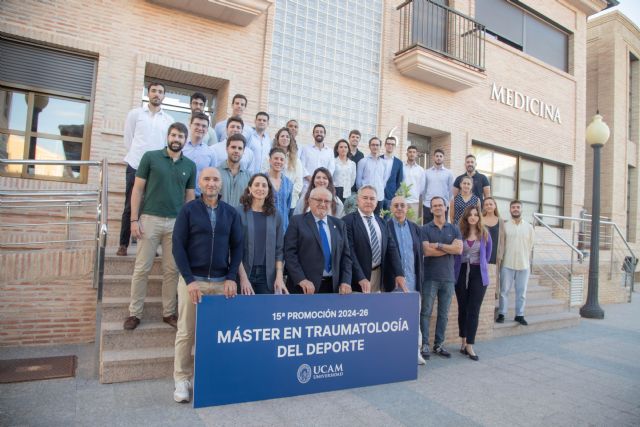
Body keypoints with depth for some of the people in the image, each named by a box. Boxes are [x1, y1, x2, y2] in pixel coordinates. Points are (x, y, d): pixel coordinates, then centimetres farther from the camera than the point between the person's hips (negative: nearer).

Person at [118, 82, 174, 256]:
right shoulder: (135, 114, 6)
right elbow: (128, 140, 7)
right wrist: (138, 156, 5)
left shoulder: (169, 120, 9)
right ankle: (123, 244, 10)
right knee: (130, 207, 2)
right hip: (136, 167, -1)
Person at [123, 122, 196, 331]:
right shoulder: (150, 157, 1)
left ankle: (169, 313, 20)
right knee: (142, 268, 3)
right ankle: (134, 313, 16)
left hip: (176, 223, 2)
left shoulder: (190, 165, 8)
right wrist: (134, 219, -7)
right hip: (150, 219, -2)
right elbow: (137, 189, 0)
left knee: (172, 270, 8)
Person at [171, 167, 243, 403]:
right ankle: (182, 379, 18)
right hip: (192, 280, -2)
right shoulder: (188, 210, 0)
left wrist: (231, 277, -4)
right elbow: (178, 246, -4)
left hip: (221, 282, 2)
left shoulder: (231, 213, 7)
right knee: (186, 333, 4)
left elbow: (237, 247, 6)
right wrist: (189, 280, -11)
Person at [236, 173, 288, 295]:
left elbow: (279, 249, 6)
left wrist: (279, 277, -3)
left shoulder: (275, 216, 6)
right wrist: (243, 277, -11)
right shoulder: (239, 212, -3)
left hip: (268, 275, 2)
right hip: (244, 273, -2)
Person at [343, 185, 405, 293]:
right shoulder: (348, 221, -7)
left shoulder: (381, 222, 11)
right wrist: (361, 278, -20)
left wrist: (399, 274, -3)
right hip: (359, 279, -5)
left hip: (381, 277, 5)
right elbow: (349, 252, -14)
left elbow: (392, 248, 8)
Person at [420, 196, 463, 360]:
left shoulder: (454, 229, 9)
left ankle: (439, 344, 19)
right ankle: (425, 345, 7)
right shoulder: (425, 229, 0)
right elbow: (427, 251, -13)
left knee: (444, 314, 9)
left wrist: (438, 245, -12)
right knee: (426, 312, -1)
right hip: (430, 277, -3)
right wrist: (450, 248, -7)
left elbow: (459, 249, -6)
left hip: (448, 277, 3)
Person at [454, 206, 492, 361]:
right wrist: (456, 269, 3)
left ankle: (469, 346, 0)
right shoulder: (459, 233, -2)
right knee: (462, 309, 10)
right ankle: (464, 342, 23)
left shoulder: (485, 234, 2)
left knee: (473, 310, -3)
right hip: (462, 273, 0)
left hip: (478, 274, 0)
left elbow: (487, 255, 15)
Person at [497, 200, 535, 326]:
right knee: (504, 291, 3)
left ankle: (519, 315, 20)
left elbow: (530, 245, 10)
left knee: (521, 292, 9)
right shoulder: (504, 226, -1)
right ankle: (501, 314, 12)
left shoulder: (529, 227, 5)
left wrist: (525, 259, 9)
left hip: (524, 264, 2)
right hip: (507, 264, -2)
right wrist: (502, 258, -1)